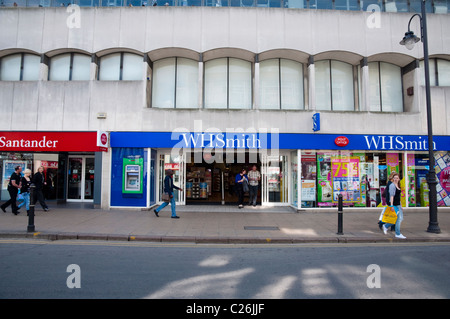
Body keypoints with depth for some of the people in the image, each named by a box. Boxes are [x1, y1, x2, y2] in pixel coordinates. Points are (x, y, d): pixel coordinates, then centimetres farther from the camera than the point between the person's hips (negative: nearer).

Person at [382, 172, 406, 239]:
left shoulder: (398, 186, 16)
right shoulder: (392, 185, -11)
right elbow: (392, 195, -17)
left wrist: (400, 205, 22)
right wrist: (391, 205, -23)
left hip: (398, 204, 9)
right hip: (394, 204, -9)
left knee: (401, 218, 11)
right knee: (399, 219, -5)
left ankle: (385, 226, 21)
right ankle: (398, 234, 7)